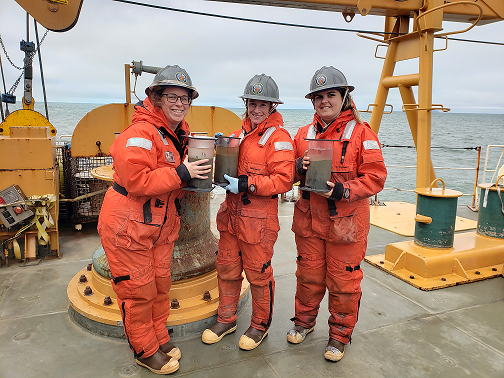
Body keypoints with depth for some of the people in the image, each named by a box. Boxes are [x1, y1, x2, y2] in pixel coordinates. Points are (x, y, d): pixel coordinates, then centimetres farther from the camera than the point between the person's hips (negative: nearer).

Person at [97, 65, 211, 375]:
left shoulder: (178, 134, 8)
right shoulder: (140, 133, -21)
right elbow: (135, 180, -30)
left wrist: (197, 175, -2)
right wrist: (181, 173, -27)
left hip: (161, 227, 8)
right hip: (128, 227, -8)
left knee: (160, 285, 18)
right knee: (138, 291, 6)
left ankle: (160, 337, 38)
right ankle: (145, 350, 26)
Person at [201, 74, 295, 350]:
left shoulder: (279, 137, -10)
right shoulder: (241, 133, 14)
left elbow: (283, 180, -18)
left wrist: (246, 184, -22)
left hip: (259, 219, -7)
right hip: (231, 214, 7)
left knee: (258, 273, 8)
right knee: (227, 268, 15)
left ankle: (260, 325, 31)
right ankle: (226, 320, 36)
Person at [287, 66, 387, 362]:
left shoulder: (361, 133, -7)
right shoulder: (305, 134, 7)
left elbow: (375, 177, -10)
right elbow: (293, 172, 15)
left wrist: (343, 190, -23)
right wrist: (300, 168, -8)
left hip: (346, 223, -3)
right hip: (309, 220, 4)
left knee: (343, 282, 8)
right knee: (308, 276, 17)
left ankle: (340, 335, 31)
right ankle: (304, 321, 41)